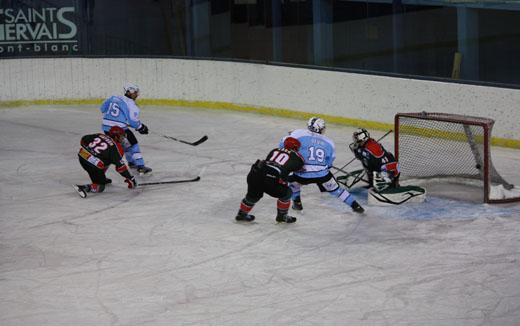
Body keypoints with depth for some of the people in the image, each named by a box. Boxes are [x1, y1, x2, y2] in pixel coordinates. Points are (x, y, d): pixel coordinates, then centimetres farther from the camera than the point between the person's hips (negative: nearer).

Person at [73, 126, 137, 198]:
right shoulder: (116, 148, -3)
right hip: (93, 164, -7)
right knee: (100, 187, 5)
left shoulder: (100, 135, 14)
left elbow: (84, 139, 19)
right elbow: (120, 166, -4)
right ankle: (84, 187, -19)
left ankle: (102, 179, 42)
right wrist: (130, 179, 5)